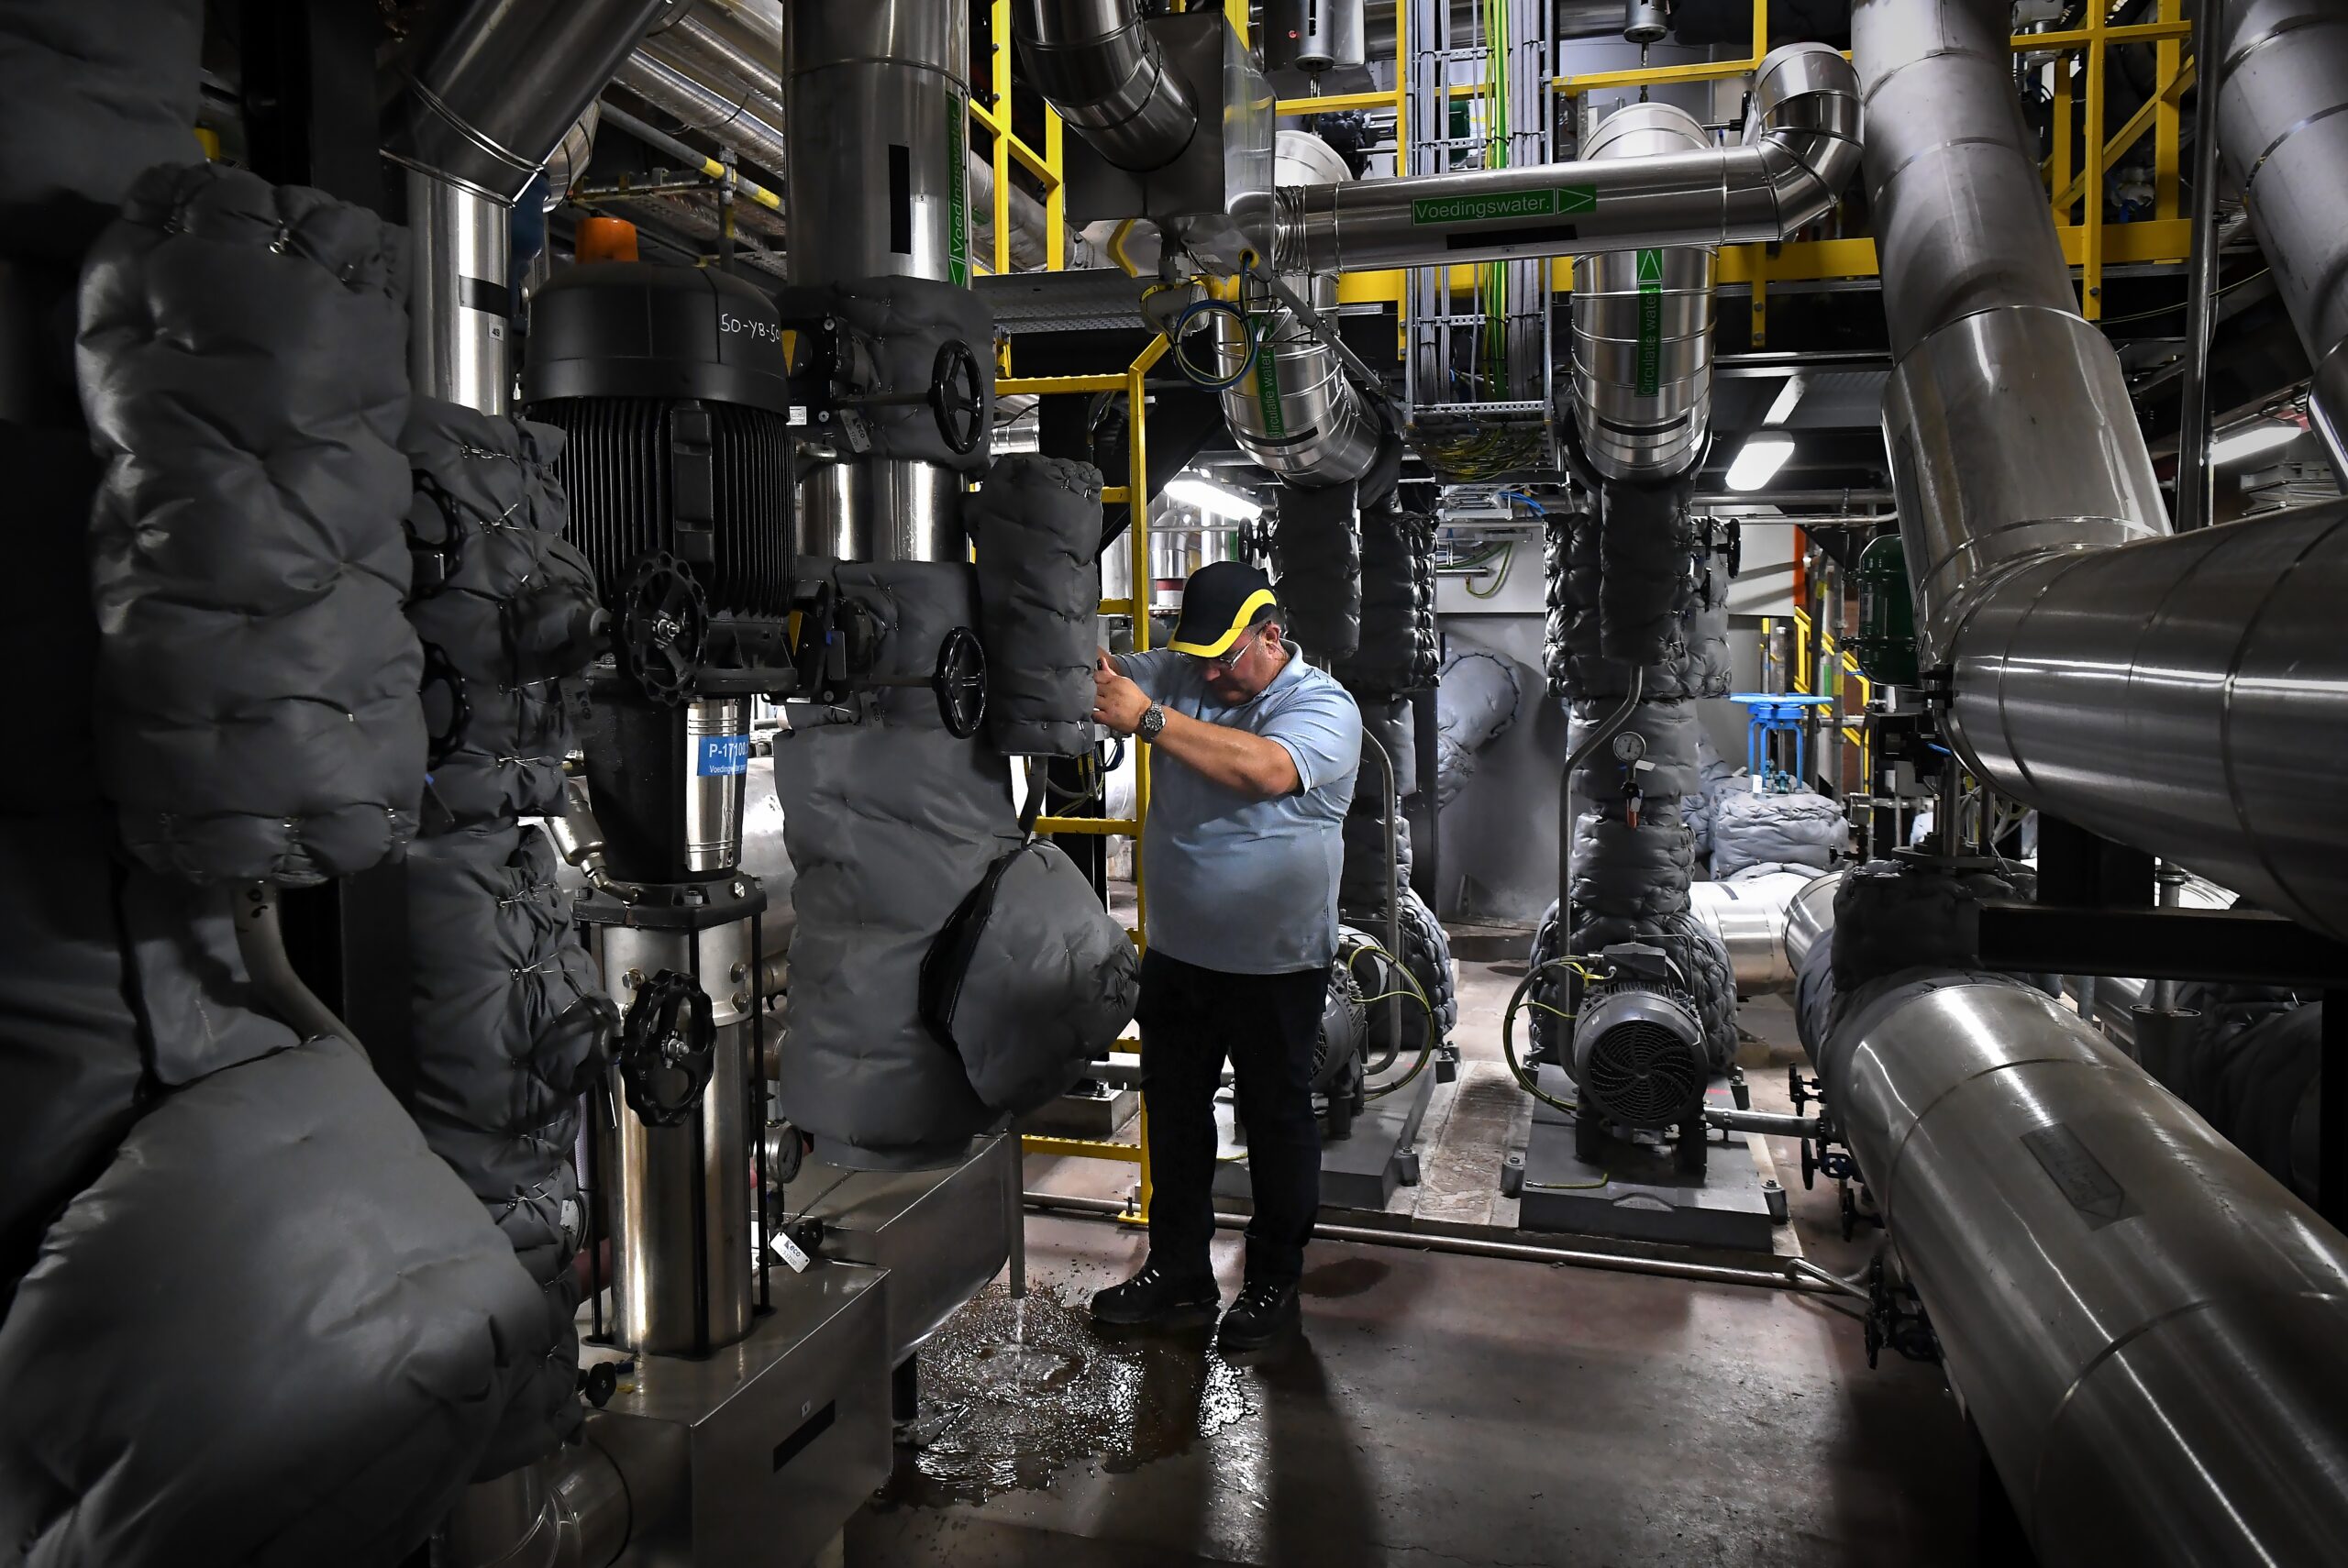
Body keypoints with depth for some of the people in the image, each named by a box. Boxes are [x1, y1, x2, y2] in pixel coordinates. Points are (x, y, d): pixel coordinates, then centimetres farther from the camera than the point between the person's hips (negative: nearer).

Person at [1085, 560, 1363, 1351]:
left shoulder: (1324, 706, -13)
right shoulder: (1177, 677, 5)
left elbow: (1263, 768, -31)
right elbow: (1103, 676, -3)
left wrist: (1150, 719, -33)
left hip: (1276, 965, -5)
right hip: (1177, 954, 6)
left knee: (1277, 1122, 10)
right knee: (1173, 1115, 15)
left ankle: (1274, 1285, 27)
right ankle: (1178, 1277, 32)